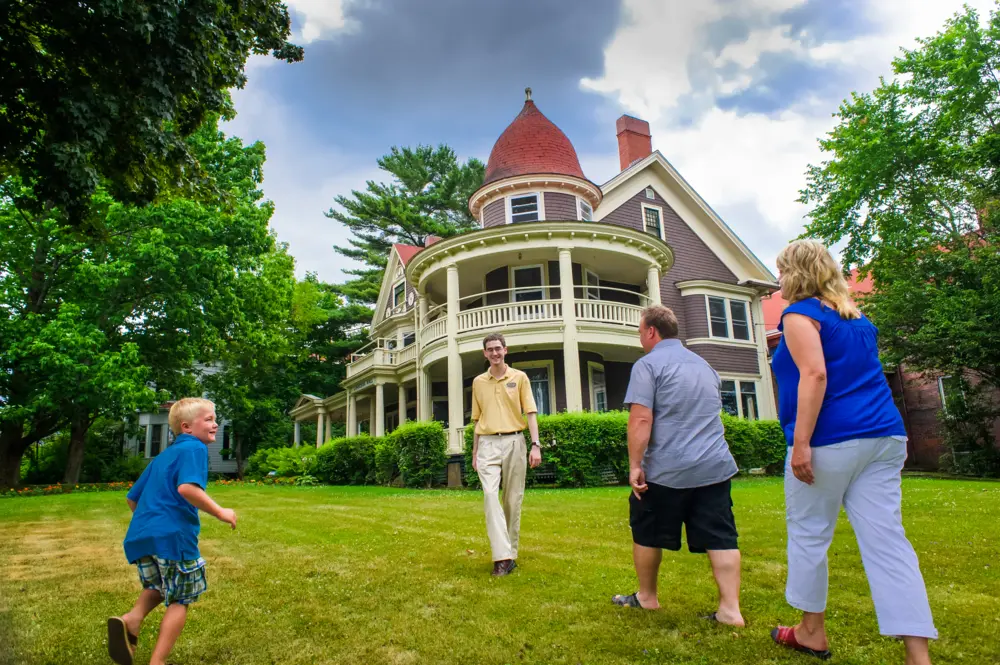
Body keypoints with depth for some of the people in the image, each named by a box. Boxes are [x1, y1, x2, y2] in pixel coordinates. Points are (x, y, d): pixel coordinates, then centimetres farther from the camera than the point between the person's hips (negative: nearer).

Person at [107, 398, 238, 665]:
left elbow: (132, 498, 27)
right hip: (173, 536, -8)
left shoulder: (161, 457, 22)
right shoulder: (194, 448, -6)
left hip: (140, 535, 8)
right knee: (179, 600, 9)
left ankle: (131, 620, 2)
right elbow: (187, 488, -23)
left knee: (158, 587, 28)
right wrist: (220, 512, -16)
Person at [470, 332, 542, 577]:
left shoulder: (519, 377, 4)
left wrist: (535, 445, -10)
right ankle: (502, 557, -16)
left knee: (513, 499, 5)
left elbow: (530, 413, 0)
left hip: (514, 441, -1)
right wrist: (474, 452, 15)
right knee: (490, 495, -14)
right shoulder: (478, 382, 11)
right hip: (488, 444, 1)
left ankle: (511, 552, 19)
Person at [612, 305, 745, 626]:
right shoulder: (704, 365, 17)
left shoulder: (648, 364, -8)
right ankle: (730, 609, 5)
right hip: (715, 466, 6)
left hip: (667, 470, -6)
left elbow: (641, 419, -17)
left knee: (647, 533, 12)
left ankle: (646, 597, 25)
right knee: (720, 537, 7)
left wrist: (634, 465, -14)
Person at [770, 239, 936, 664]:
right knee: (886, 540, 3)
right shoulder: (856, 317, 19)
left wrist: (800, 442, -20)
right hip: (883, 436, 8)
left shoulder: (800, 314, -6)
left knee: (809, 534, 7)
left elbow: (815, 375, -18)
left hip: (831, 439, -7)